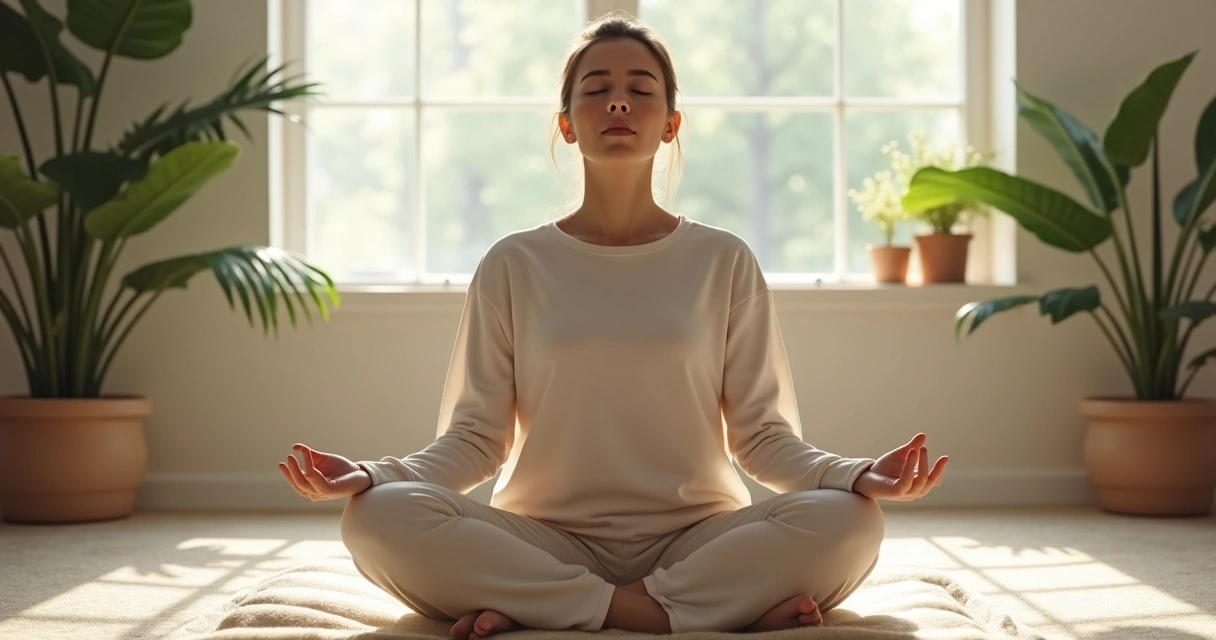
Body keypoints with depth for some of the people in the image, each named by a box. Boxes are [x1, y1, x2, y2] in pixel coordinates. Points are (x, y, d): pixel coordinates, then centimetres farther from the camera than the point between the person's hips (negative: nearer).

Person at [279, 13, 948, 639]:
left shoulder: (724, 261, 6)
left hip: (696, 535, 0)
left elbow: (763, 434, 4)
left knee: (848, 522, -29)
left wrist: (856, 475, -17)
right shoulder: (514, 265, 6)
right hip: (546, 540, 0)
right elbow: (473, 437, 3)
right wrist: (371, 475, -17)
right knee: (380, 518, -29)